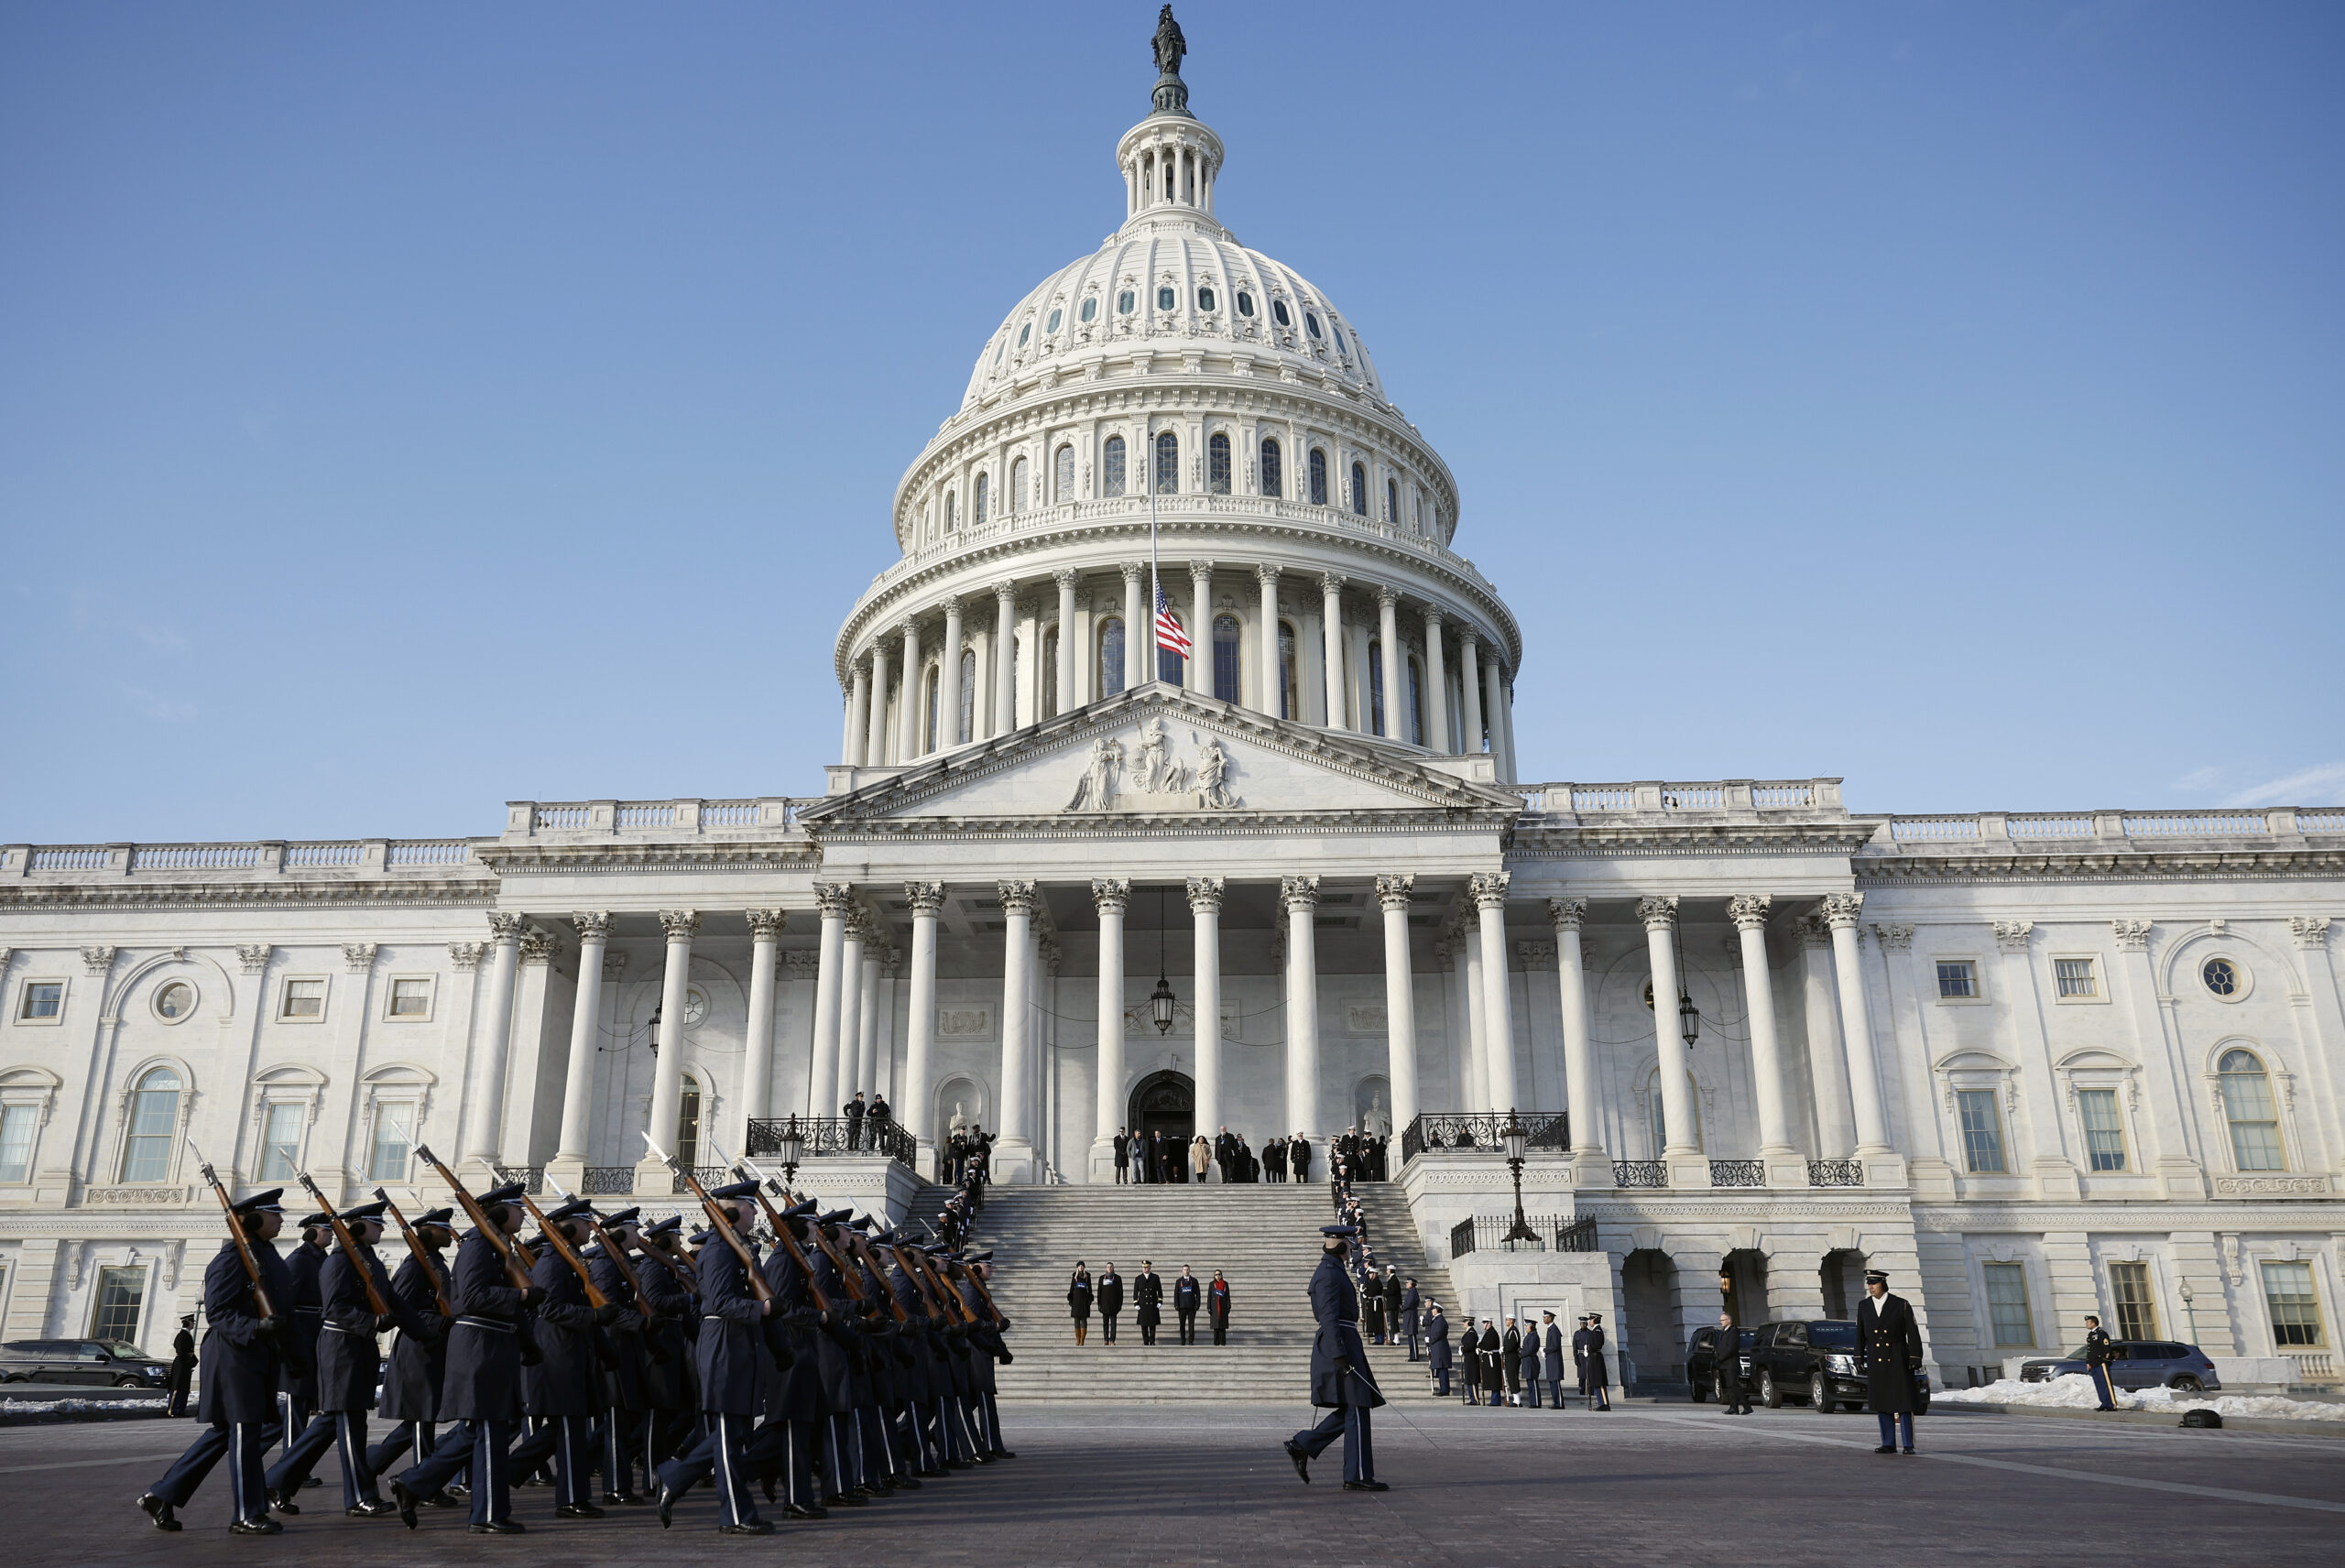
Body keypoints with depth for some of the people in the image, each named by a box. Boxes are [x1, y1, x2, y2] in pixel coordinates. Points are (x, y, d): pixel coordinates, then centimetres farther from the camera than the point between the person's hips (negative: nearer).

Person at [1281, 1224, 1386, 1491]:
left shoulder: (1331, 1271, 18)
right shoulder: (1329, 1274, -13)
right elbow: (1329, 1316, -21)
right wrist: (1339, 1355, -26)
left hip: (1340, 1344, 10)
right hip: (1340, 1342, -10)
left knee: (1350, 1410, 10)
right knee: (1356, 1410, -6)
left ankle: (1302, 1445, 11)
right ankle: (1358, 1476, -2)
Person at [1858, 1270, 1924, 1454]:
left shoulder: (1901, 1305, -5)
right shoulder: (1863, 1306, 5)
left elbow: (1913, 1333, -6)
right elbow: (1860, 1334, 9)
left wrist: (1915, 1359, -11)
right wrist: (1859, 1359, 7)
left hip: (1898, 1361, -3)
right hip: (1876, 1362, 3)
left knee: (1903, 1404, -2)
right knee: (1882, 1404, 4)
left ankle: (1908, 1445, 6)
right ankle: (1888, 1444, 11)